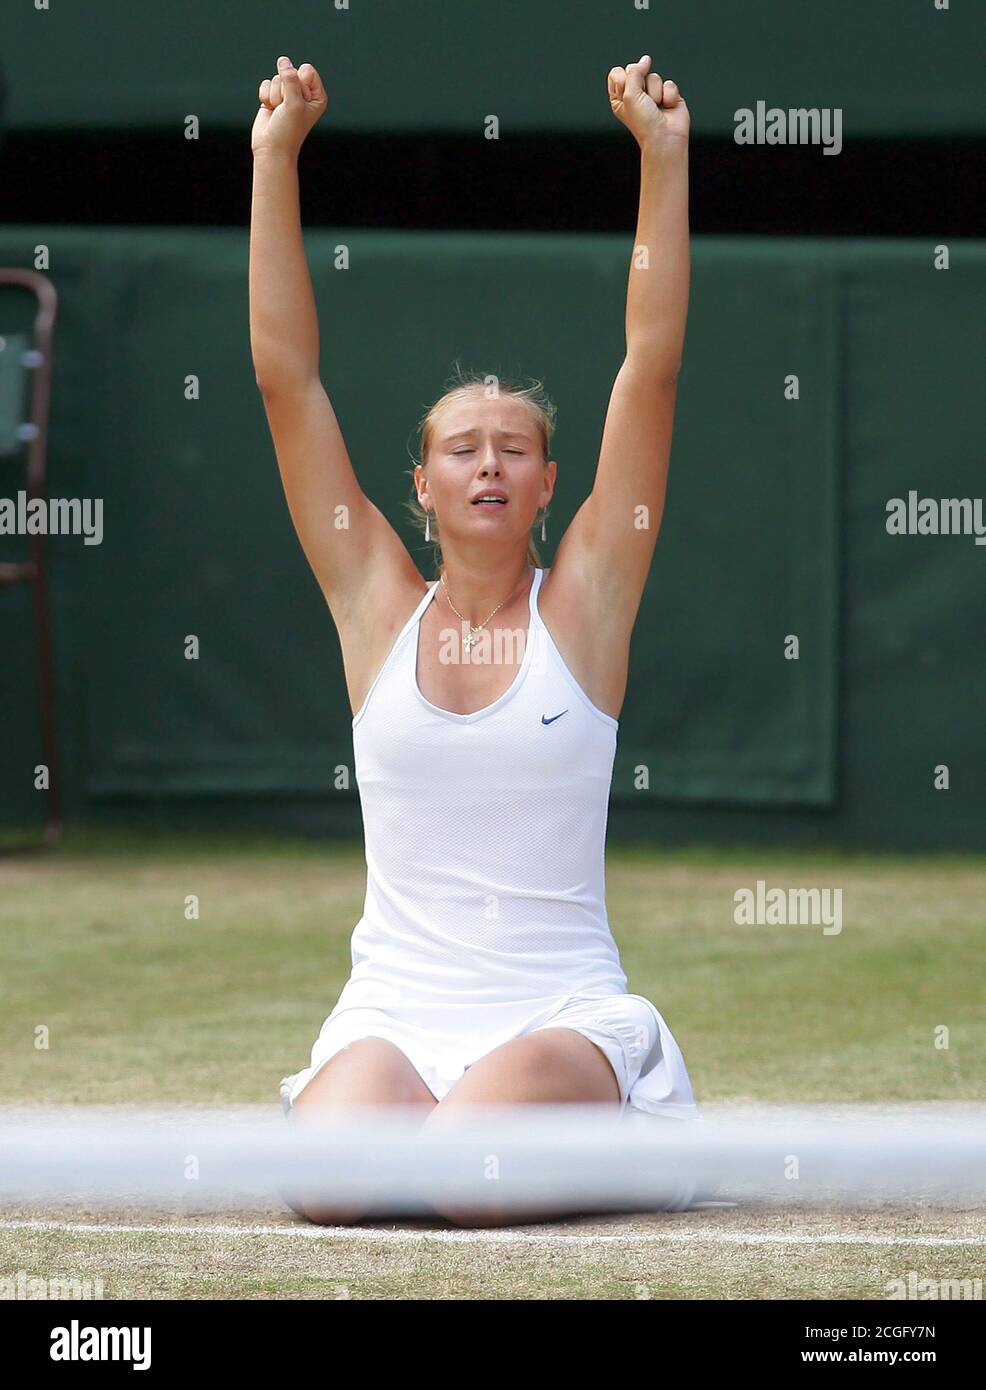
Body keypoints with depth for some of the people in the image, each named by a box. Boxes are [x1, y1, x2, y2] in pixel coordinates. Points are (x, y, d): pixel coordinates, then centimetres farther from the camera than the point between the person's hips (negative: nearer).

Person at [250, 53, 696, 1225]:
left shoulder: (583, 600, 4)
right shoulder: (377, 604, 8)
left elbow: (652, 369, -1)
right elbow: (285, 377, 5)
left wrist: (665, 160, -6)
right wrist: (275, 161, 1)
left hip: (562, 1010, -1)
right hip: (394, 1009, 1)